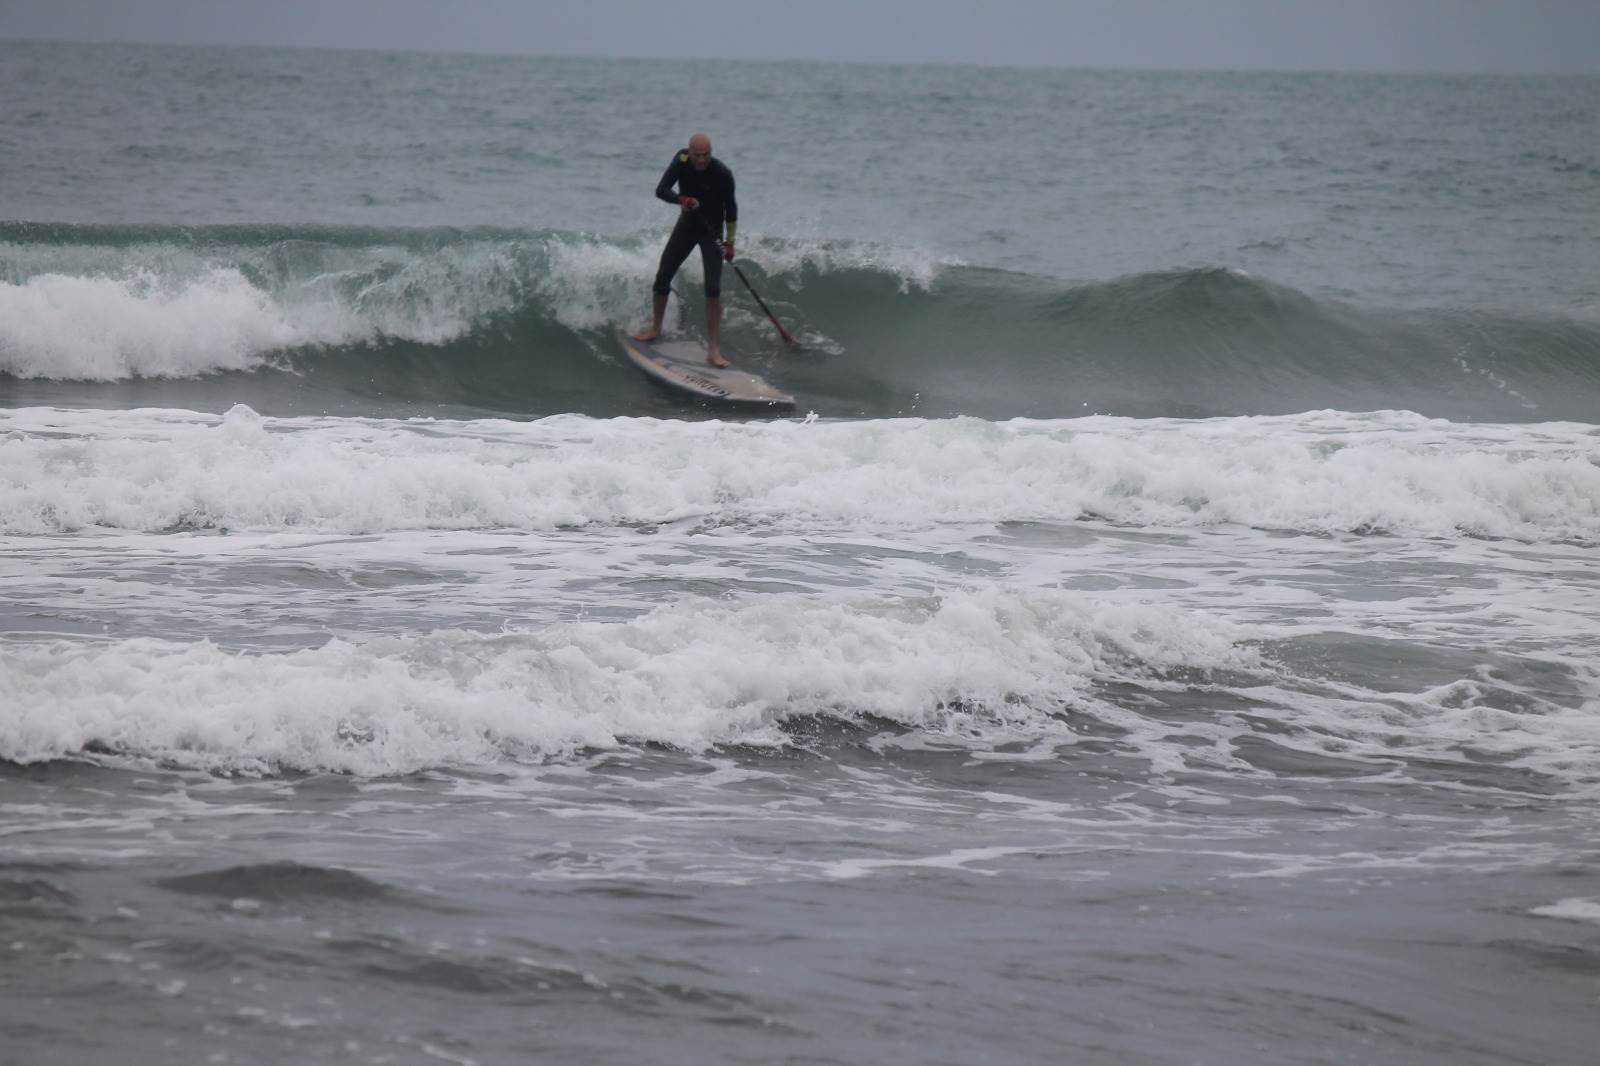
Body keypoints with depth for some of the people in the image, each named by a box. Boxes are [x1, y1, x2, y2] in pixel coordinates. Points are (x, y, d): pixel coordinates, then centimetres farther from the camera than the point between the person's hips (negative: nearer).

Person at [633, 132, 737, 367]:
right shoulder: (682, 161, -15)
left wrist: (730, 242, -9)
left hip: (712, 232, -4)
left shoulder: (722, 173, -22)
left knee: (713, 289, -15)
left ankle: (713, 350, -15)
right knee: (662, 278, 7)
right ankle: (655, 328, 32)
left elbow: (731, 208, -10)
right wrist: (682, 199, -40)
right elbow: (661, 190, -20)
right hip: (687, 225, 4)